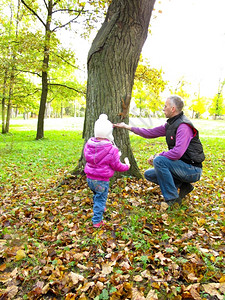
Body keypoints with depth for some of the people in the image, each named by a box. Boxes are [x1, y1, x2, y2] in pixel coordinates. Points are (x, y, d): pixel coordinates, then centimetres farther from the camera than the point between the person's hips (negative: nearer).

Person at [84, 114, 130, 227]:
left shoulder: (89, 144, -3)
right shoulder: (112, 150, -19)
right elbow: (117, 166, -10)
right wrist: (126, 166, 9)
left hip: (90, 177, 6)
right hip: (102, 180, -6)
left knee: (96, 194, 28)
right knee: (100, 199, 6)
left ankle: (100, 208, 50)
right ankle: (97, 221, 13)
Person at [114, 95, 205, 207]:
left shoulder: (183, 126, -21)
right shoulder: (170, 124, 8)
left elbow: (177, 152, -32)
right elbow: (150, 133, 14)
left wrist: (158, 155, -18)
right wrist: (127, 126, 15)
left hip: (193, 169, -9)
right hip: (182, 167, 9)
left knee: (159, 160, -29)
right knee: (149, 174, 7)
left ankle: (173, 199, -17)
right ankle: (183, 186, 6)